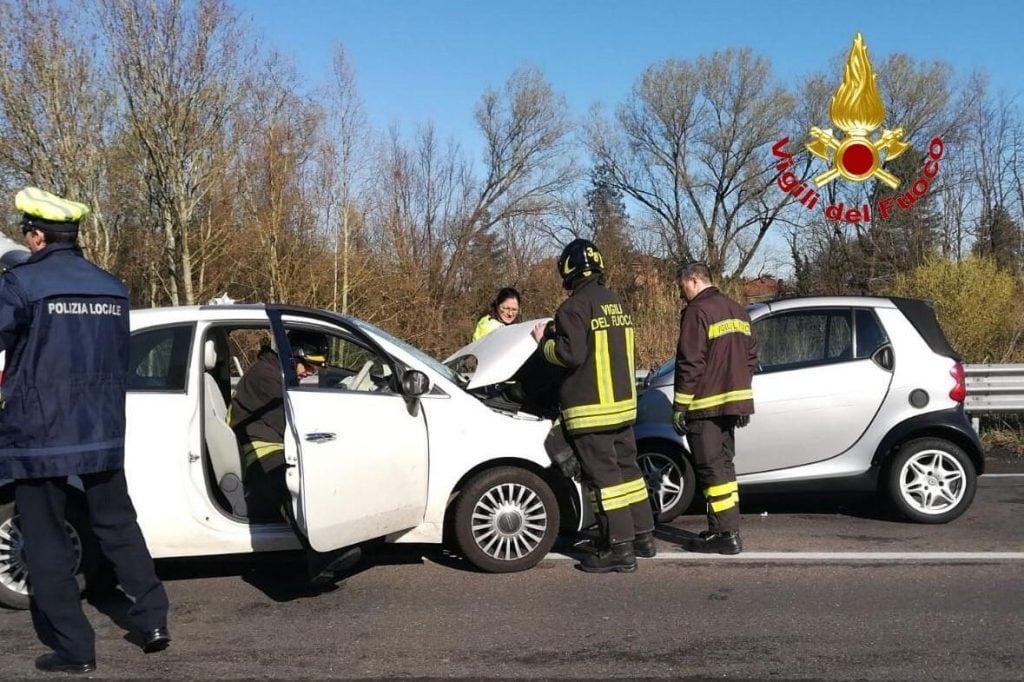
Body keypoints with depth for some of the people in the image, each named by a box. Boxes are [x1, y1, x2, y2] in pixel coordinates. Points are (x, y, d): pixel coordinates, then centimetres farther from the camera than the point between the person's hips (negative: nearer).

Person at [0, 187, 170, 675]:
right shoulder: (112, 287, 7)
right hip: (103, 432, 5)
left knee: (46, 544, 5)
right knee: (118, 526, 17)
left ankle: (73, 648, 8)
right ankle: (153, 619, 15)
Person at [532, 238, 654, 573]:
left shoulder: (575, 307, -15)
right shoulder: (617, 303, 12)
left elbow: (570, 354, -19)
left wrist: (545, 341, -1)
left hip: (591, 409, -8)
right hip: (623, 402, 9)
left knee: (603, 476, -5)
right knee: (627, 468, 16)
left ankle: (620, 548, -3)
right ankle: (643, 536, 24)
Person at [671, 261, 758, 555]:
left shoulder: (697, 311, -12)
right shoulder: (737, 311, 16)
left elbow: (690, 363, -17)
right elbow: (751, 356, 18)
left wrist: (679, 405, -13)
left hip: (705, 404, -9)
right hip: (733, 401, 9)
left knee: (712, 469, -6)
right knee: (723, 465, 16)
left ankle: (727, 535, -6)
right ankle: (723, 528, 22)